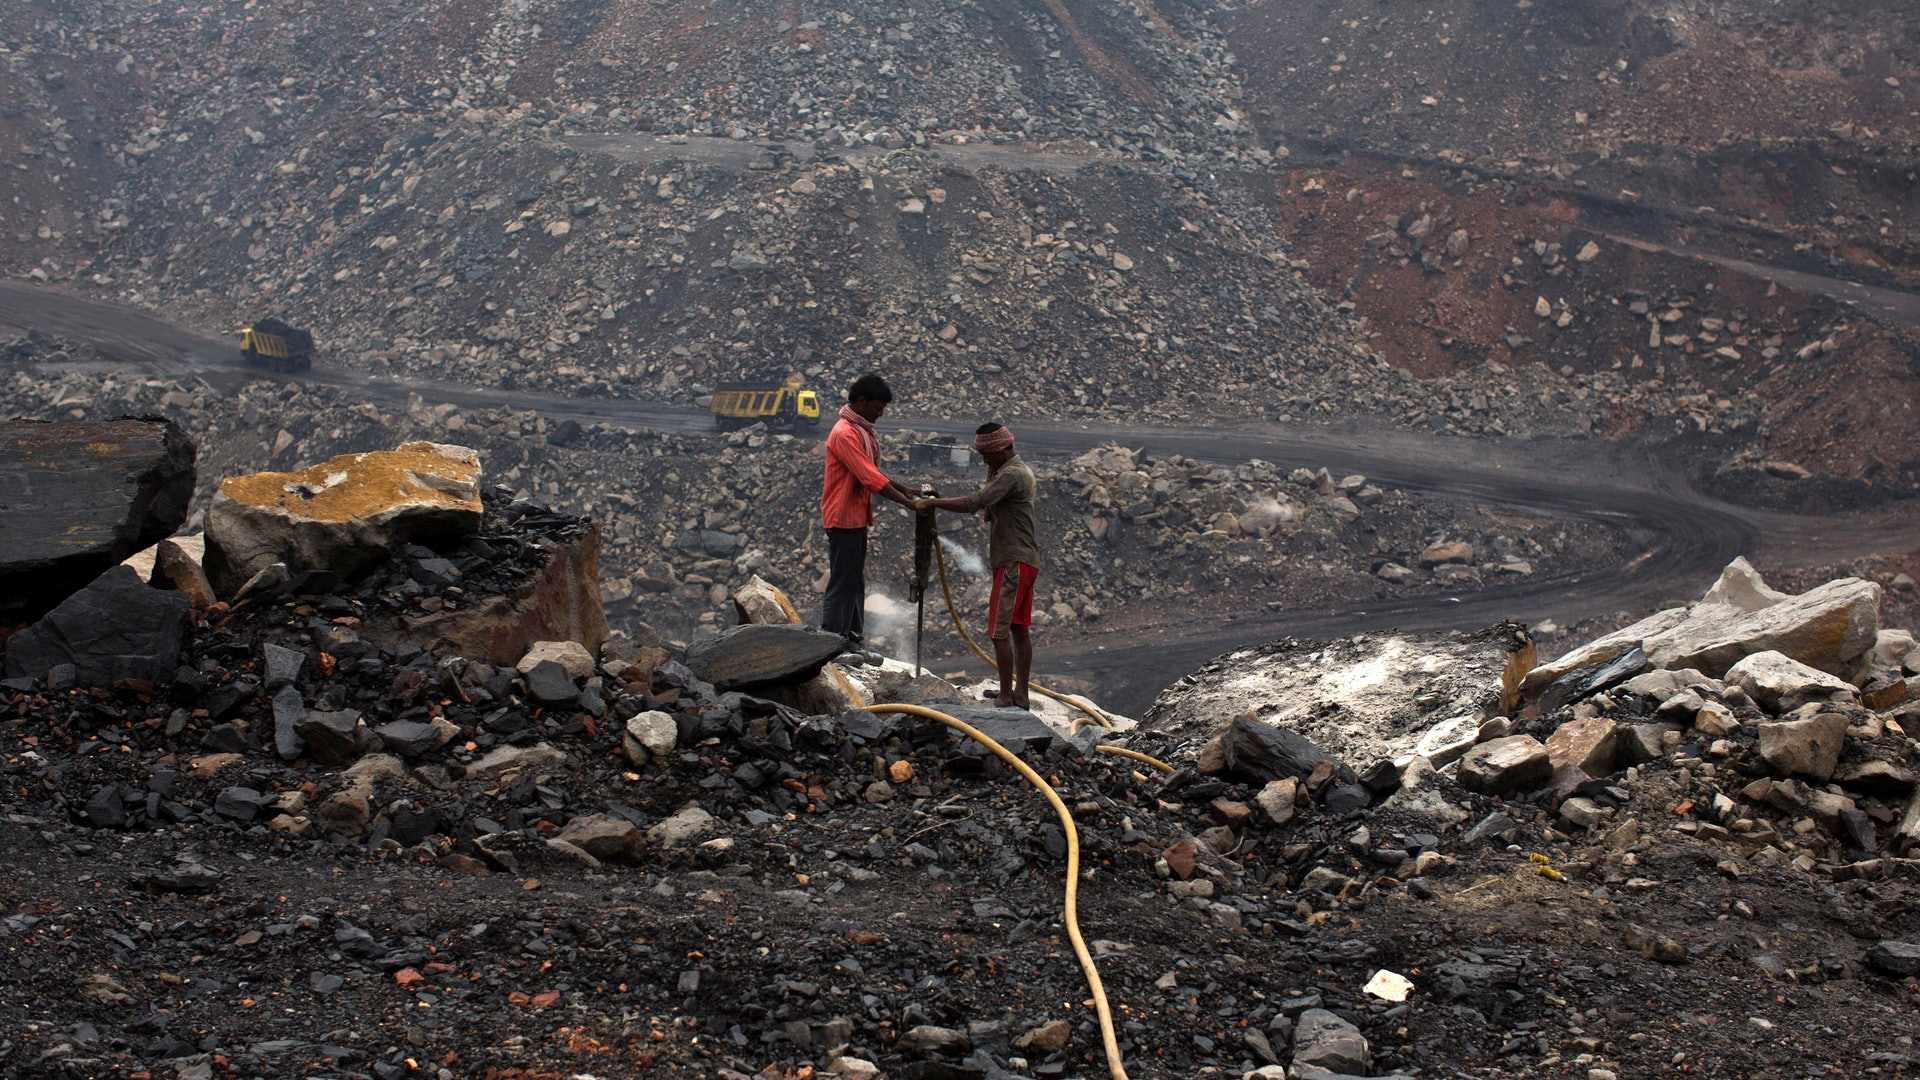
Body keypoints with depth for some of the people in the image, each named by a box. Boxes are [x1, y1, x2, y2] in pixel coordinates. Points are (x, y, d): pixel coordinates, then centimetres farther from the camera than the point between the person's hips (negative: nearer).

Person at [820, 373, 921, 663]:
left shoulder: (861, 430, 13)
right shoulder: (845, 434, -20)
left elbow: (872, 472, 21)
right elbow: (871, 479, -26)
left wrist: (905, 489, 10)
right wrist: (909, 503, -25)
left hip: (857, 518, 10)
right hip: (843, 518, -10)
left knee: (855, 583, 14)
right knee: (842, 582, -5)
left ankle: (852, 641, 20)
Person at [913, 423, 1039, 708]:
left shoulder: (1011, 475, -17)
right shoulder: (1020, 470, 16)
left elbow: (973, 503, -26)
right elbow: (988, 508, 14)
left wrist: (930, 503, -20)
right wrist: (992, 472, 4)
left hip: (1014, 563, -11)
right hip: (1024, 562, 11)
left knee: (999, 632, -9)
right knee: (1020, 630, 13)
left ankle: (1007, 700, -8)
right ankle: (1021, 696, 17)